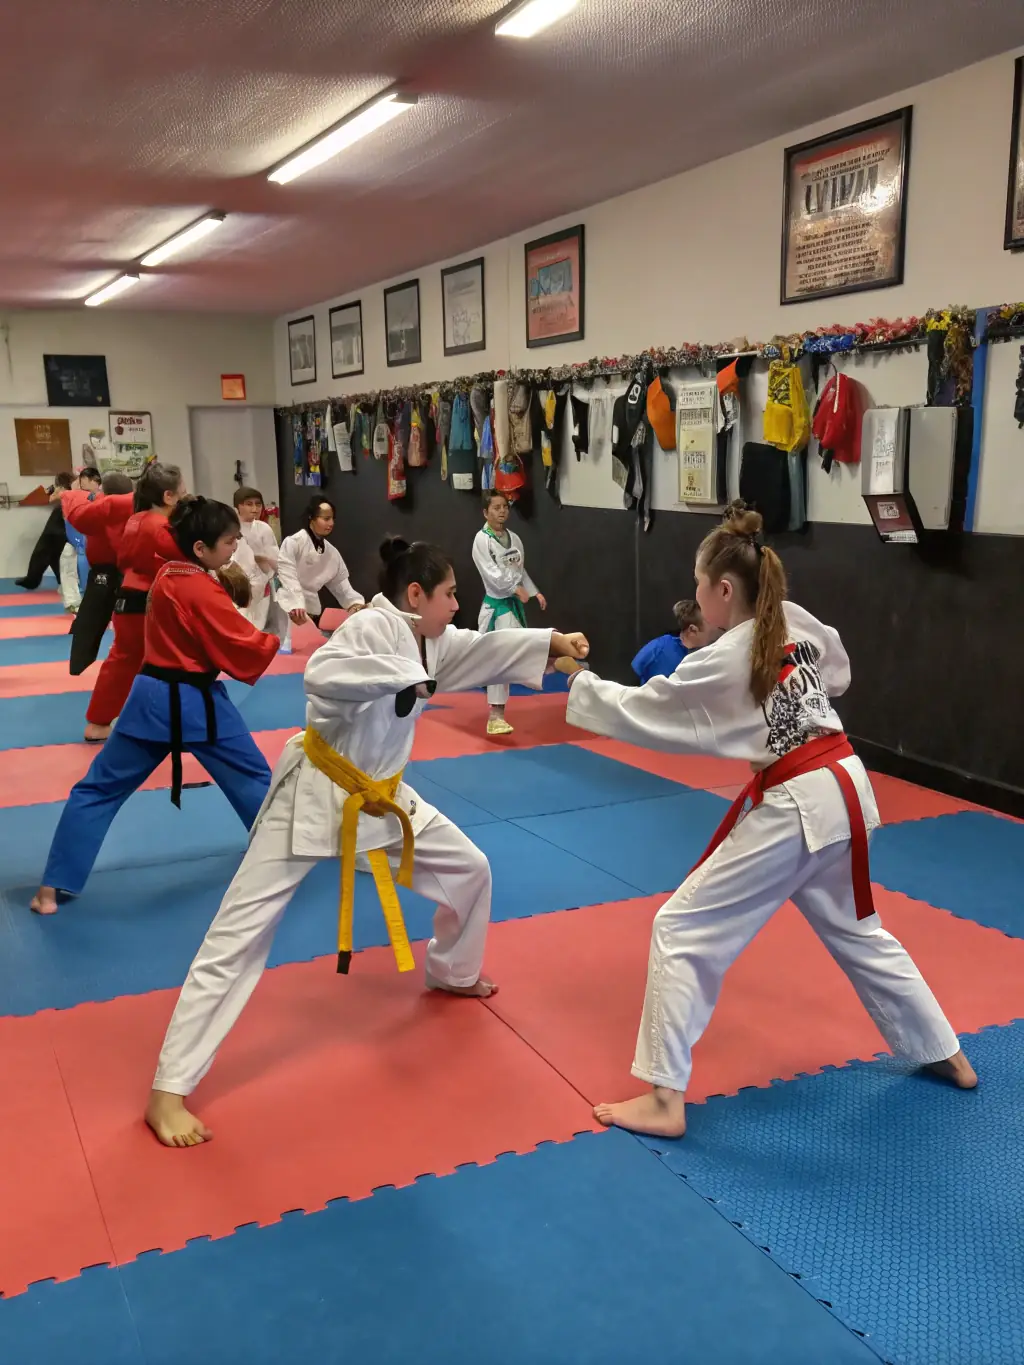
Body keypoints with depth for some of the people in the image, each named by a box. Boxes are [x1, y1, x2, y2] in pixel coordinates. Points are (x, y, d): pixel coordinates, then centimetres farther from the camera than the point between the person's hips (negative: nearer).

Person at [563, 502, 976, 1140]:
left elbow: (643, 710, -6)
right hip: (845, 791, 8)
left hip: (792, 810, -8)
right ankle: (945, 1054, 44)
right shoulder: (801, 623, 4)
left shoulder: (721, 663, -16)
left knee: (683, 931, 0)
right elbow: (839, 675, 24)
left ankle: (665, 1100, 3)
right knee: (857, 931, 28)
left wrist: (582, 685, 7)